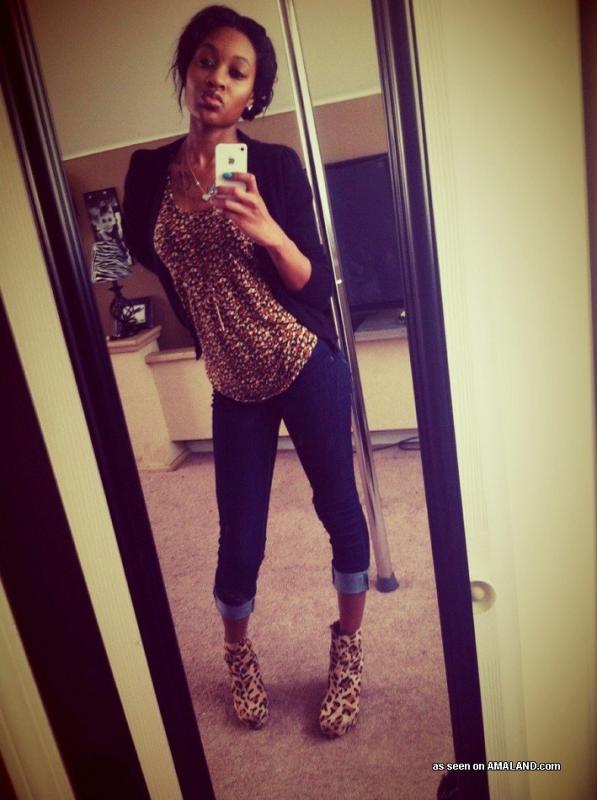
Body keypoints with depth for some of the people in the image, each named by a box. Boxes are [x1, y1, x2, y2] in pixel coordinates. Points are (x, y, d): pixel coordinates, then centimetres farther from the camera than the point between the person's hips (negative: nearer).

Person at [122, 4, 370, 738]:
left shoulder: (276, 166, -7)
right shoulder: (149, 172, 0)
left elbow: (318, 286, -9)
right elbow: (145, 255, 17)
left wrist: (270, 233, -28)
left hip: (306, 366, -1)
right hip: (232, 385, 2)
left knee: (337, 505, 9)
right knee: (240, 540, 6)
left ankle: (348, 645, 36)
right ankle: (237, 654, 38)